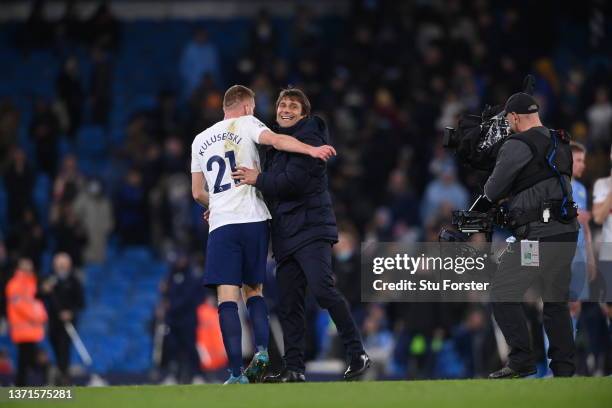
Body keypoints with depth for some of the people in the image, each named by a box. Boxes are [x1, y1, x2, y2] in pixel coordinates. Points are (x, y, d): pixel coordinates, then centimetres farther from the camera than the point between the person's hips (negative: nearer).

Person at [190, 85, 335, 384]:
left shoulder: (200, 140, 18)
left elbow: (197, 193, 22)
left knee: (227, 296, -6)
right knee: (253, 289, 15)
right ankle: (262, 352, -7)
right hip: (253, 220, -1)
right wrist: (310, 150, -25)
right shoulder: (246, 124, 8)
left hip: (221, 225, 1)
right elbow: (275, 140, -15)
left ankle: (237, 373, -16)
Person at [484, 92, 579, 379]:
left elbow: (493, 191, -4)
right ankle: (564, 368, 14)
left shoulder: (517, 146, -8)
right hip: (567, 235, 8)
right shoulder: (561, 145, 15)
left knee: (504, 295, 0)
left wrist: (491, 190, 18)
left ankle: (522, 361, -6)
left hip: (537, 235, -8)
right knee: (556, 301, 15)